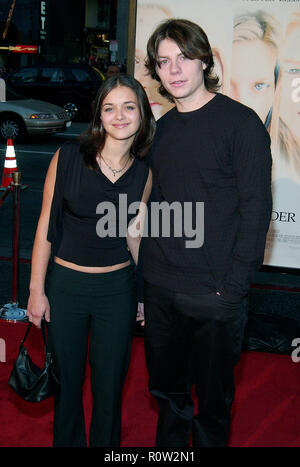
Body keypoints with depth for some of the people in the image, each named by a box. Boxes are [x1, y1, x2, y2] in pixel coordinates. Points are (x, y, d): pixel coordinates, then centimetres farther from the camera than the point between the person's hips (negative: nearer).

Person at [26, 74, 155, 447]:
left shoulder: (143, 174, -1)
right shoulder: (68, 158, -9)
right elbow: (47, 224, -5)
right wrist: (36, 290, -4)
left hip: (117, 290, 2)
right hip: (65, 286, -1)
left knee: (109, 385, 12)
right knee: (66, 382, 14)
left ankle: (105, 444, 36)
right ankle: (67, 441, 38)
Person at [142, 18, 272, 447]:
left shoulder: (241, 123, -8)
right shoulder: (163, 127, 10)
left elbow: (256, 209, -11)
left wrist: (233, 287, -15)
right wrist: (146, 274, 9)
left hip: (214, 294, -5)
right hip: (160, 288, 6)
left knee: (213, 395, 11)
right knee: (168, 389, 19)